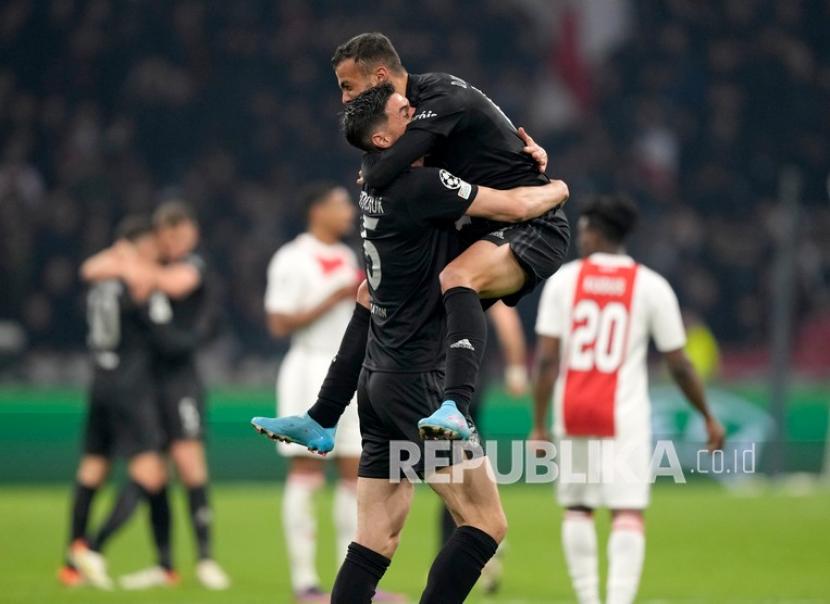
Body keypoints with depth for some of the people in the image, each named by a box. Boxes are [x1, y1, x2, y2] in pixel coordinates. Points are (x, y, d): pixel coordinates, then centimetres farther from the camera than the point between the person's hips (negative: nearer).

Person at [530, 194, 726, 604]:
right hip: (624, 416, -2)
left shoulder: (564, 279, 2)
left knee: (577, 508, 15)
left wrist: (539, 425, -1)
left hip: (573, 415, 2)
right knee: (628, 513, -4)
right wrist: (708, 418, 14)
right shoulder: (651, 286, 1)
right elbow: (679, 365, 2)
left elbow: (546, 359, -4)